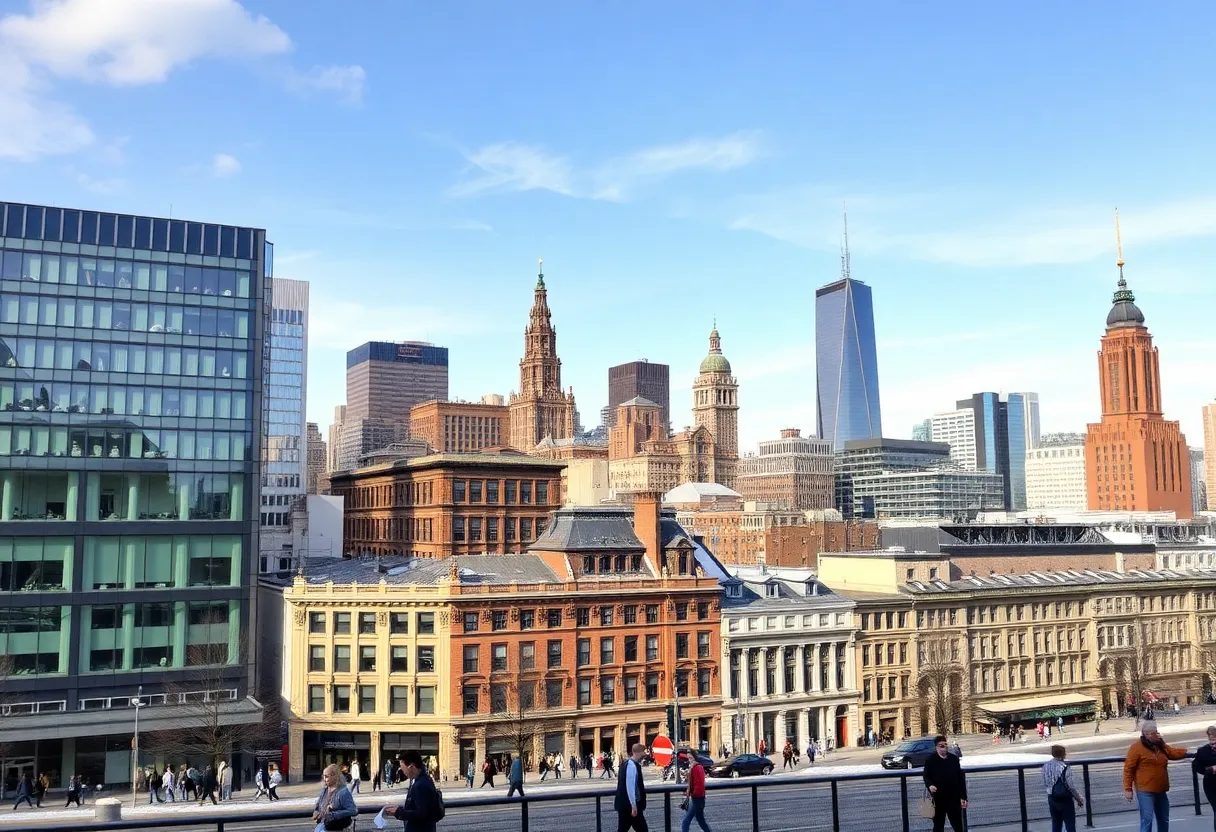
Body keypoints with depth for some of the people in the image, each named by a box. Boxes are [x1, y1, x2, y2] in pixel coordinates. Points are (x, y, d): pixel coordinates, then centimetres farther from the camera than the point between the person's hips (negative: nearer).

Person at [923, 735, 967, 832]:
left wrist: (963, 797, 5)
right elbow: (926, 777, -3)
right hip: (938, 799, -3)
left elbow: (960, 778, 8)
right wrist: (930, 785, -26)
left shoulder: (954, 759, 6)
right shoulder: (930, 761, -4)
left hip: (954, 798, 3)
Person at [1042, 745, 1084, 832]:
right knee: (1070, 825, 6)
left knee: (1056, 825, 15)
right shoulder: (1064, 767, -19)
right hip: (1065, 799, -5)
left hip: (1052, 798, 5)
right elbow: (1071, 786, -14)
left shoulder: (1046, 766, -2)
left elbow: (1045, 784, 5)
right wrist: (1079, 799, -1)